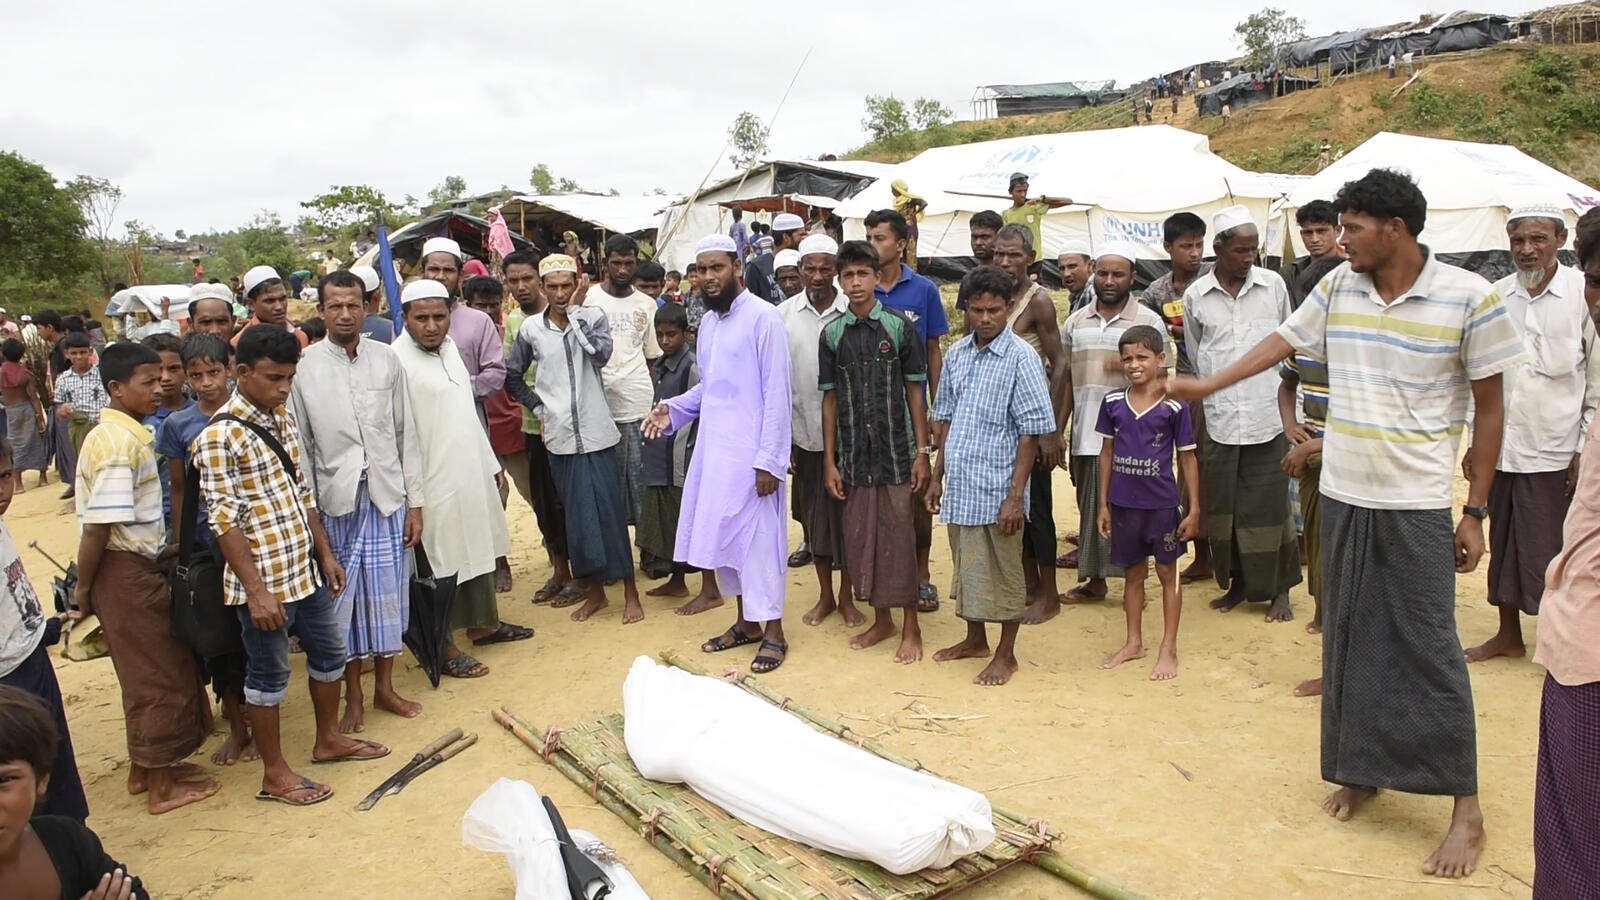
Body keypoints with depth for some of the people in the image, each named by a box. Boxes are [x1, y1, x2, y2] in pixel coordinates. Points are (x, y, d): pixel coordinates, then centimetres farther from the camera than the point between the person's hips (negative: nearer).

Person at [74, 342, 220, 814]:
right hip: (126, 571, -9)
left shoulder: (129, 434, 9)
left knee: (149, 672, 20)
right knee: (157, 675, 2)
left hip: (139, 566, 9)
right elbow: (97, 527, -23)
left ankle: (143, 769, 35)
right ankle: (161, 788, 16)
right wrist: (84, 590, -13)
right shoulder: (119, 443, -21)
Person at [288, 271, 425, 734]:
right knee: (343, 597, 8)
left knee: (388, 592, 9)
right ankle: (353, 696, 23)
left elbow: (406, 433, 4)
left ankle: (385, 686, 26)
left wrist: (415, 501, 2)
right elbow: (299, 444, -1)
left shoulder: (386, 359, 2)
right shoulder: (304, 366, -3)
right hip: (335, 499, -1)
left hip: (387, 495, 2)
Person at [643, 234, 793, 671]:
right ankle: (745, 621, 27)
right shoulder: (707, 321, 12)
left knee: (757, 537, -2)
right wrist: (672, 409, 4)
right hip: (712, 447, 8)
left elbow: (776, 394, -14)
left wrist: (769, 460, -18)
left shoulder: (763, 317, -12)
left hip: (750, 452, -8)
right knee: (722, 534, 13)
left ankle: (773, 632, 11)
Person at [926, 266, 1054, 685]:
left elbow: (1031, 432, -12)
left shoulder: (1020, 358, -11)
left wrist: (1016, 496, -15)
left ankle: (1005, 655, 23)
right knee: (967, 568, 19)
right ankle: (975, 639, 37)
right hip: (959, 488, 6)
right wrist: (938, 476, 12)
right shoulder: (957, 354, 6)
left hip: (996, 490, -6)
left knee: (1002, 574, 7)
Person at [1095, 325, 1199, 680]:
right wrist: (1103, 505, 7)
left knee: (1167, 573, 9)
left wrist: (1194, 509, -5)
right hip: (1123, 504, 3)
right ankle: (1134, 642, 29)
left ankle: (1168, 648, 19)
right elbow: (1106, 454, 7)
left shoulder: (1174, 406, -9)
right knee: (1132, 573, 16)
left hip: (1161, 505, -3)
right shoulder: (1113, 403, 0)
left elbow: (1187, 458, -3)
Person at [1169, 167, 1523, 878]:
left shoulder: (1468, 298, -8)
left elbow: (1489, 409, -4)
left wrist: (1476, 512, -4)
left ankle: (1466, 807, 11)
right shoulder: (1338, 287, 3)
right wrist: (1206, 385, 21)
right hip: (1342, 497, 5)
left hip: (1417, 506, -4)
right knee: (1349, 639, 12)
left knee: (1429, 649, -2)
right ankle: (1361, 770, 28)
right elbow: (1284, 341, 18)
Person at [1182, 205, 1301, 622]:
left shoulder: (1274, 285, 1)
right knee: (1223, 506, 9)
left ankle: (1279, 589, 19)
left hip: (1267, 418, -1)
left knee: (1269, 506, 4)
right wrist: (1215, 398, 10)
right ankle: (1236, 583, 25)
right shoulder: (1195, 296, 1)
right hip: (1219, 420, 1)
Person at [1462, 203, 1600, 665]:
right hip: (1502, 449, 4)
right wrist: (1476, 441, 9)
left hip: (1556, 453, -4)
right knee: (1503, 546, 14)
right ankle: (1508, 635, 29)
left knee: (1552, 555, 3)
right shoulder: (1496, 297, 4)